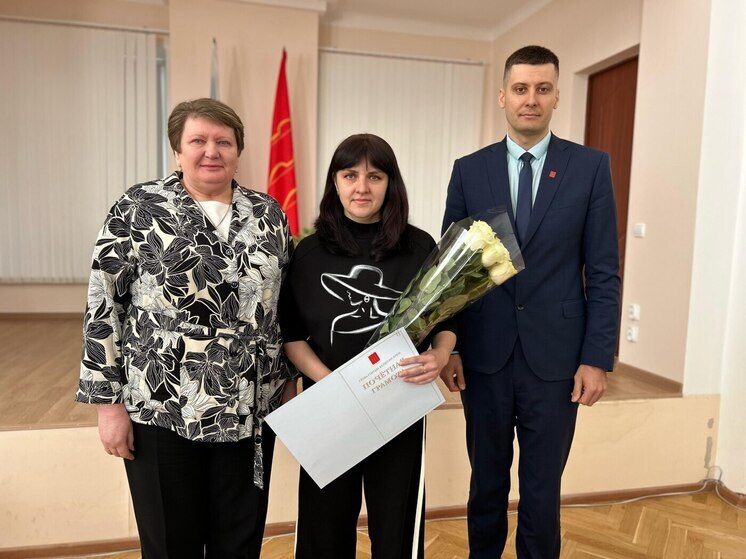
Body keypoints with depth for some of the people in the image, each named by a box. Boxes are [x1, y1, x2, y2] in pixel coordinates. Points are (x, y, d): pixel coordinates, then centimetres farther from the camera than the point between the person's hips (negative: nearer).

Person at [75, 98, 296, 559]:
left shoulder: (268, 214, 5)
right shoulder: (138, 209, -3)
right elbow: (103, 306, -3)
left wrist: (287, 380, 10)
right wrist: (109, 401, -5)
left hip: (250, 408, 3)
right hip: (161, 409, -2)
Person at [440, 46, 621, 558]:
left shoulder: (591, 167, 0)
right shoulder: (469, 170, 2)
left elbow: (604, 272, -1)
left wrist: (597, 357, -6)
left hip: (555, 356, -1)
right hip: (484, 354, 1)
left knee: (543, 486, 14)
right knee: (487, 480, 18)